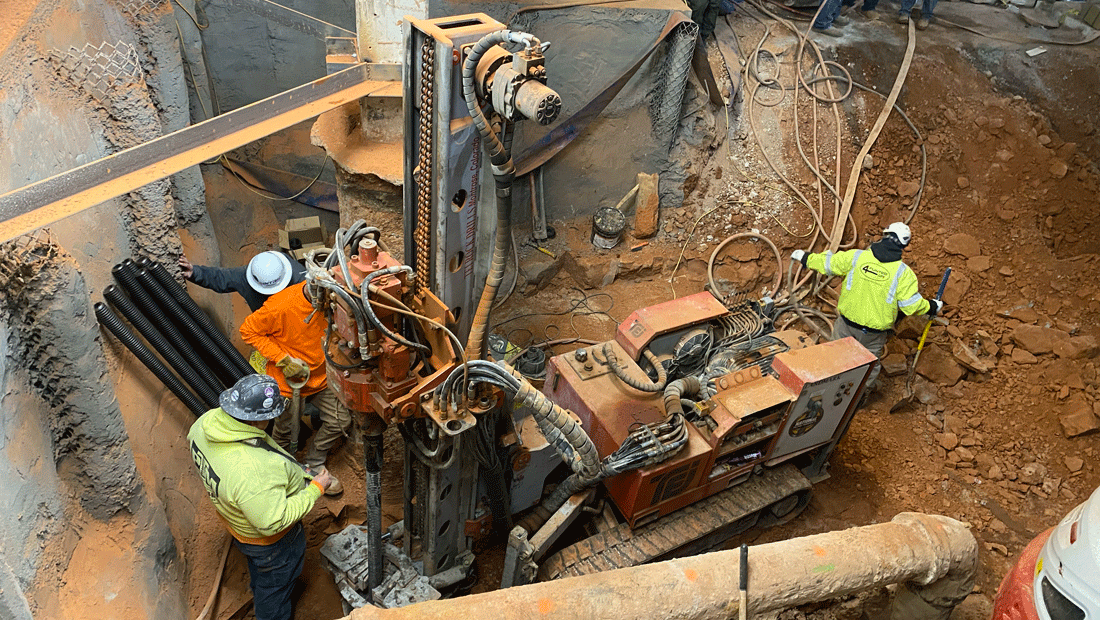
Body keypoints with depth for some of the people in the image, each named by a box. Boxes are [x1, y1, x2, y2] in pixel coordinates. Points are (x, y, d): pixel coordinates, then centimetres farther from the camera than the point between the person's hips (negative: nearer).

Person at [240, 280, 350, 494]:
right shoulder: (282, 306, -31)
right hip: (286, 379, -4)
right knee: (286, 427, 14)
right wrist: (283, 360, -24)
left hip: (320, 375, 4)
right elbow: (248, 330, -18)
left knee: (340, 421, 2)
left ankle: (314, 465, 28)